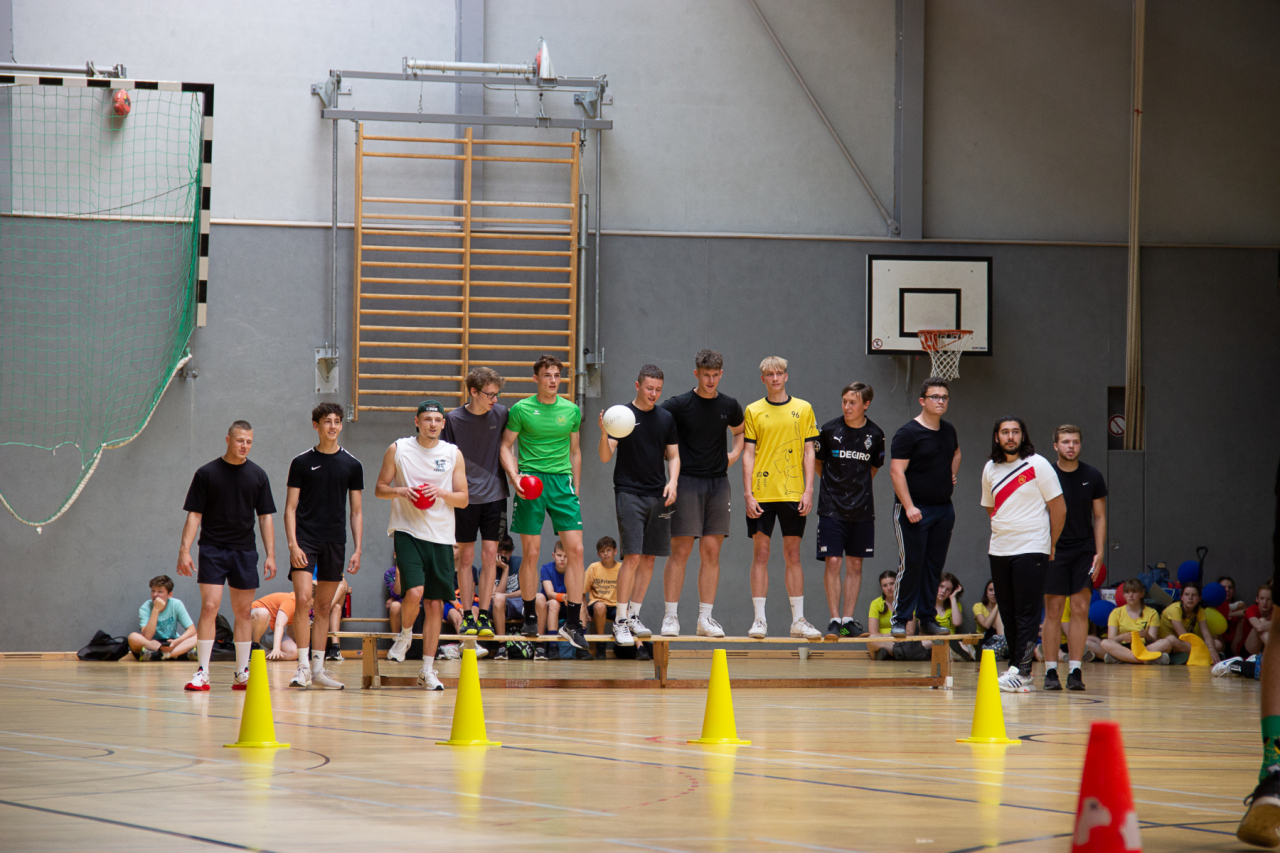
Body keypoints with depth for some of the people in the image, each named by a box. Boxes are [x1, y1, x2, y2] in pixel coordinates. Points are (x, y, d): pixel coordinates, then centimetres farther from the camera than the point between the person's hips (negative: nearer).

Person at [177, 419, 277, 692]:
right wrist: (184, 550, -9)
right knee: (209, 607, -12)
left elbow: (265, 517, 8)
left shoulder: (258, 475, 7)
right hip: (212, 549, -3)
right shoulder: (206, 473, 0)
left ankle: (242, 673, 12)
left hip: (245, 551, 3)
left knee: (243, 612, 5)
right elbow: (194, 514, -1)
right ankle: (203, 673, -11)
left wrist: (270, 554, 1)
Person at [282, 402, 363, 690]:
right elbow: (291, 507, 2)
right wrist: (293, 544, -10)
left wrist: (357, 550, 2)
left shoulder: (352, 465, 7)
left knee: (324, 606, 7)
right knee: (304, 600, -15)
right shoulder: (302, 462, 2)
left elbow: (357, 511, 10)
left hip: (335, 542, 3)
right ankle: (303, 667, -15)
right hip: (305, 539, -3)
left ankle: (318, 669, 13)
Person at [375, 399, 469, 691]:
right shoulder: (398, 449, 2)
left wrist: (441, 492, -13)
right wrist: (400, 491, -13)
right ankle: (405, 634, 11)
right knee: (414, 592, -21)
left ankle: (427, 670, 10)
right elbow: (380, 488, 7)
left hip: (441, 536, 3)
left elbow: (463, 498, 7)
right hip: (408, 532, -3)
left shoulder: (453, 454, 6)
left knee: (436, 604, 2)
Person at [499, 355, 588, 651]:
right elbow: (506, 447, 4)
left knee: (575, 549, -7)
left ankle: (572, 623, -3)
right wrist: (515, 478, -12)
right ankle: (530, 618, 15)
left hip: (562, 481, 3)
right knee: (531, 552, 0)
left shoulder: (571, 410, 10)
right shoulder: (521, 410, 1)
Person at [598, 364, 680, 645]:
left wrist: (672, 482, -3)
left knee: (649, 558, 6)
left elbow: (673, 455, 15)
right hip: (628, 492, -5)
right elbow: (605, 457, -6)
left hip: (658, 495, 5)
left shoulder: (666, 418, 9)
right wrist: (604, 434, -25)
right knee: (632, 556, -12)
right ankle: (620, 621, -7)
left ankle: (634, 615, 17)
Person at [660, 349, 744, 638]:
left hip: (718, 483, 4)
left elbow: (740, 431, 27)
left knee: (711, 552, 3)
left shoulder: (730, 406, 9)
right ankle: (671, 616, -2)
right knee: (680, 550, -7)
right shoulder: (679, 405, -3)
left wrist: (735, 452, 10)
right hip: (687, 482, -4)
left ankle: (705, 618, 7)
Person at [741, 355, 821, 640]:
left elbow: (809, 452, 6)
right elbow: (748, 454, 3)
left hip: (793, 494, 0)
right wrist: (748, 494, -5)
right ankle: (759, 620, 2)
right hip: (762, 495, 0)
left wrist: (808, 490, -3)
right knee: (760, 554, -1)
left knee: (793, 555, 3)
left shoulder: (803, 409, 7)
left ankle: (798, 620, 6)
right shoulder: (753, 411, 5)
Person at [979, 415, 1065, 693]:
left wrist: (1051, 547, 0)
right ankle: (1016, 668, 14)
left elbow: (1059, 509, -3)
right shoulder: (990, 469, 10)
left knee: (1027, 613, -9)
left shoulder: (1038, 465, -5)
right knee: (1008, 613, 7)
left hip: (1031, 549, -6)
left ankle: (1021, 671, -13)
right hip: (999, 551, 6)